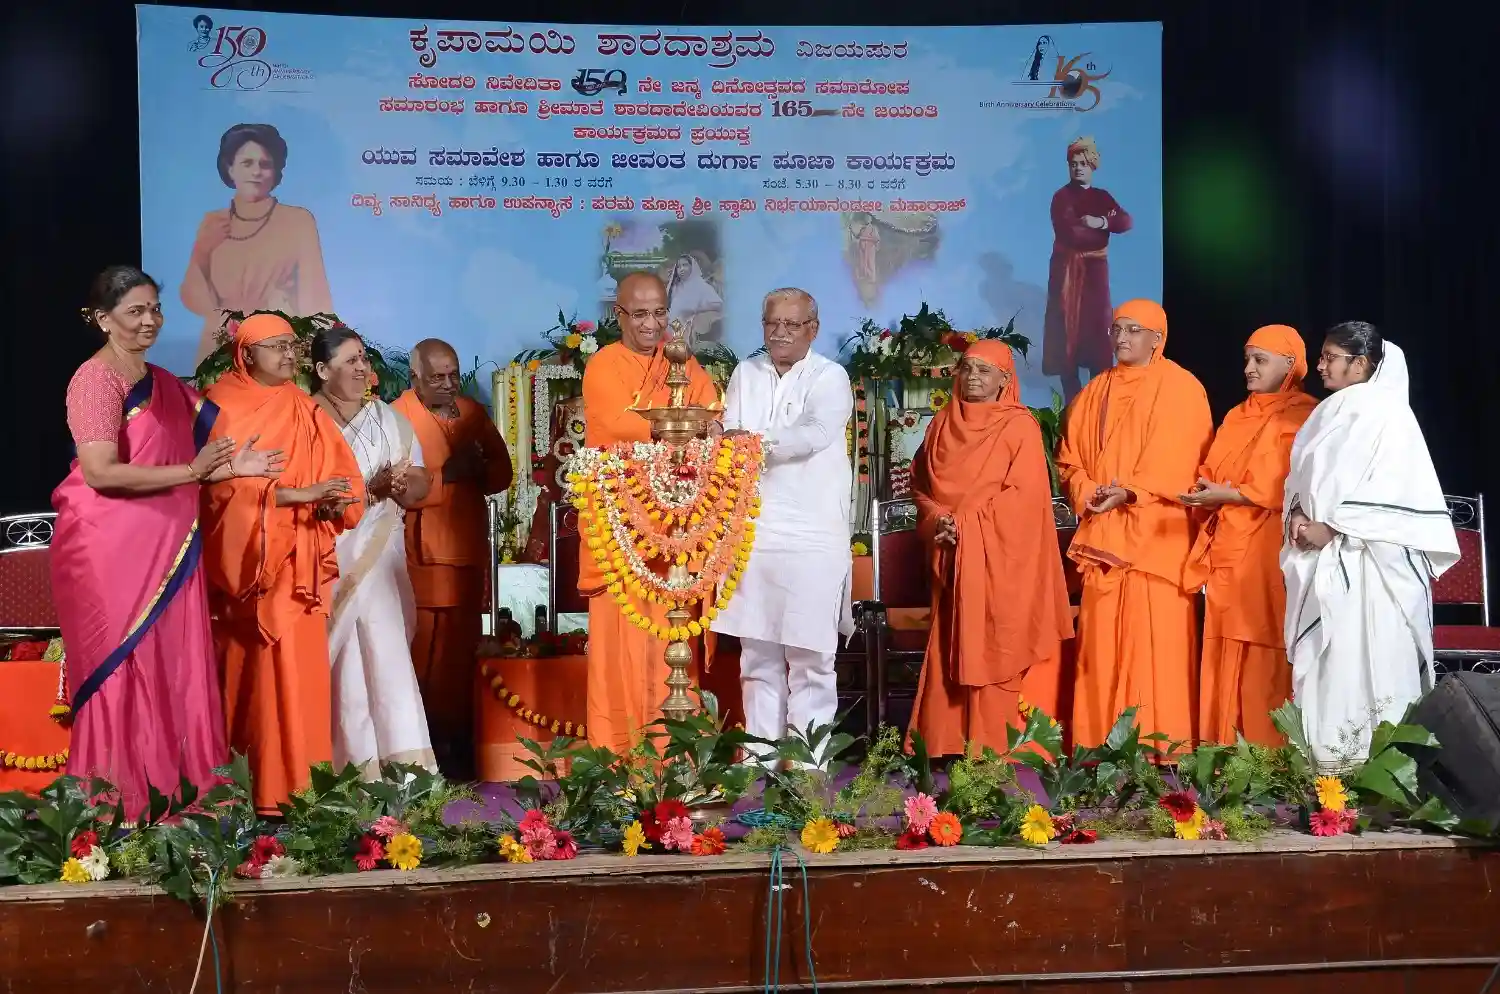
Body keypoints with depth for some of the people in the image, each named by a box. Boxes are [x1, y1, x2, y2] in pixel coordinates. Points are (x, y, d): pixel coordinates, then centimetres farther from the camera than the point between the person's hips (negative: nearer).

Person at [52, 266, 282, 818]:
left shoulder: (166, 384, 16)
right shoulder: (95, 379, -10)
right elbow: (101, 472, -20)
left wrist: (232, 467, 2)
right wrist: (191, 471, -18)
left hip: (166, 546, 8)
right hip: (109, 548, -8)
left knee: (174, 669, 6)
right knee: (123, 670, -4)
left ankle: (170, 788, 11)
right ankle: (118, 802, 4)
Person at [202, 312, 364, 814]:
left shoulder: (306, 411, 14)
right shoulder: (223, 410, -2)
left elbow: (344, 477, 8)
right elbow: (225, 485, -14)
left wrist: (333, 502, -14)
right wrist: (298, 494, -21)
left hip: (299, 563, 5)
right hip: (250, 560, -4)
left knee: (300, 670, -1)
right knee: (265, 672, -6)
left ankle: (298, 782, 2)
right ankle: (276, 788, 0)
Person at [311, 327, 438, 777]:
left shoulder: (389, 419, 13)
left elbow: (420, 484, 9)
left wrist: (399, 486, -13)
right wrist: (372, 488, -17)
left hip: (378, 554, 3)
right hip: (326, 557, -3)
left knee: (388, 656, -5)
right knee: (342, 661, -3)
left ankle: (405, 766, -6)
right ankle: (360, 768, 2)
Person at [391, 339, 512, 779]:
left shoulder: (473, 413, 14)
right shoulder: (397, 418, -6)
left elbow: (502, 473, 11)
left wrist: (476, 470, -9)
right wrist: (447, 474, -22)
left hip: (469, 551, 6)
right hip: (422, 554, -6)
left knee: (463, 652, 8)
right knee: (426, 654, -3)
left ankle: (459, 745, 15)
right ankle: (428, 749, 4)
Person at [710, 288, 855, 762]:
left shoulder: (830, 378, 0)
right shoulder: (745, 374, 15)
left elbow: (816, 433, -18)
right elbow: (728, 437, 8)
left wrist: (759, 441, -32)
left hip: (812, 535, -4)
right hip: (750, 531, 4)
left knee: (810, 655, -3)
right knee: (757, 655, 7)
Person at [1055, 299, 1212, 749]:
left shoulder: (1181, 389, -1)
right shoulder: (1096, 391, 16)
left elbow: (1179, 461, -10)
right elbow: (1070, 457, 15)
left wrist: (1128, 493, -19)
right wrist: (1087, 493, -5)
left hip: (1156, 537, -5)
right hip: (1102, 536, 5)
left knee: (1156, 644, -5)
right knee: (1102, 645, 4)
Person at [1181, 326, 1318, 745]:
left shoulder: (1303, 416, -4)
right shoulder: (1237, 416, 21)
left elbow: (1287, 485, -14)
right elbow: (1211, 474, 19)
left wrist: (1224, 495, -14)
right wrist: (1205, 492, -4)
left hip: (1267, 553, -7)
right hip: (1226, 551, 7)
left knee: (1264, 660, -8)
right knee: (1225, 657, 4)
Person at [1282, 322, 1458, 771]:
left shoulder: (1386, 411, -6)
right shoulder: (1328, 413, 18)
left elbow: (1393, 489, -14)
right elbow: (1303, 476, 20)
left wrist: (1331, 528, -16)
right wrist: (1296, 513, -1)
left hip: (1369, 564, -7)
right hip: (1320, 564, 7)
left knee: (1364, 663, -9)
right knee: (1323, 665, 4)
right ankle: (1324, 763, 7)